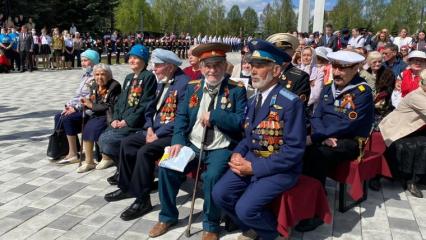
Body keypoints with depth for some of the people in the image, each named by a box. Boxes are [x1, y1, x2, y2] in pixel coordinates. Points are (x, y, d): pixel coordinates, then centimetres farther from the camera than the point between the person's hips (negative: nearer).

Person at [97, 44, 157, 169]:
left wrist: (128, 121, -16)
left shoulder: (148, 77, -7)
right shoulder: (129, 78, 20)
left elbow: (146, 104, -14)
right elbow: (120, 100, 18)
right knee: (102, 138, -10)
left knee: (109, 139, -20)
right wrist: (116, 118, 1)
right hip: (122, 120, 8)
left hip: (136, 122, -7)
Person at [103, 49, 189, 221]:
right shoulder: (162, 81, 11)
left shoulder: (183, 83, -18)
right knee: (127, 143, 5)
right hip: (155, 129, 10)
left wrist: (158, 135, -19)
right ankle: (127, 187, 17)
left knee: (145, 152, -27)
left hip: (171, 134, -10)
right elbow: (152, 108, 17)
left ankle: (142, 199, -14)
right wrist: (149, 128, 0)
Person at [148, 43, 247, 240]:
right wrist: (178, 141, -10)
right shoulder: (193, 87, 8)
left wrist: (213, 115, -19)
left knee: (212, 177, -30)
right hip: (192, 145, 5)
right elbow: (181, 116, 6)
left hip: (221, 148, -4)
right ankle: (168, 216, 12)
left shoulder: (237, 90, -4)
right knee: (166, 168, -12)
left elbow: (241, 122, -13)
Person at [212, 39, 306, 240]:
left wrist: (255, 168, -20)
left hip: (280, 169, -7)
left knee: (245, 208, -22)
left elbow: (294, 150, -20)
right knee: (220, 194, -9)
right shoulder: (254, 100, 10)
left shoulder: (291, 102, -16)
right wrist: (237, 154, -4)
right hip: (250, 160, 7)